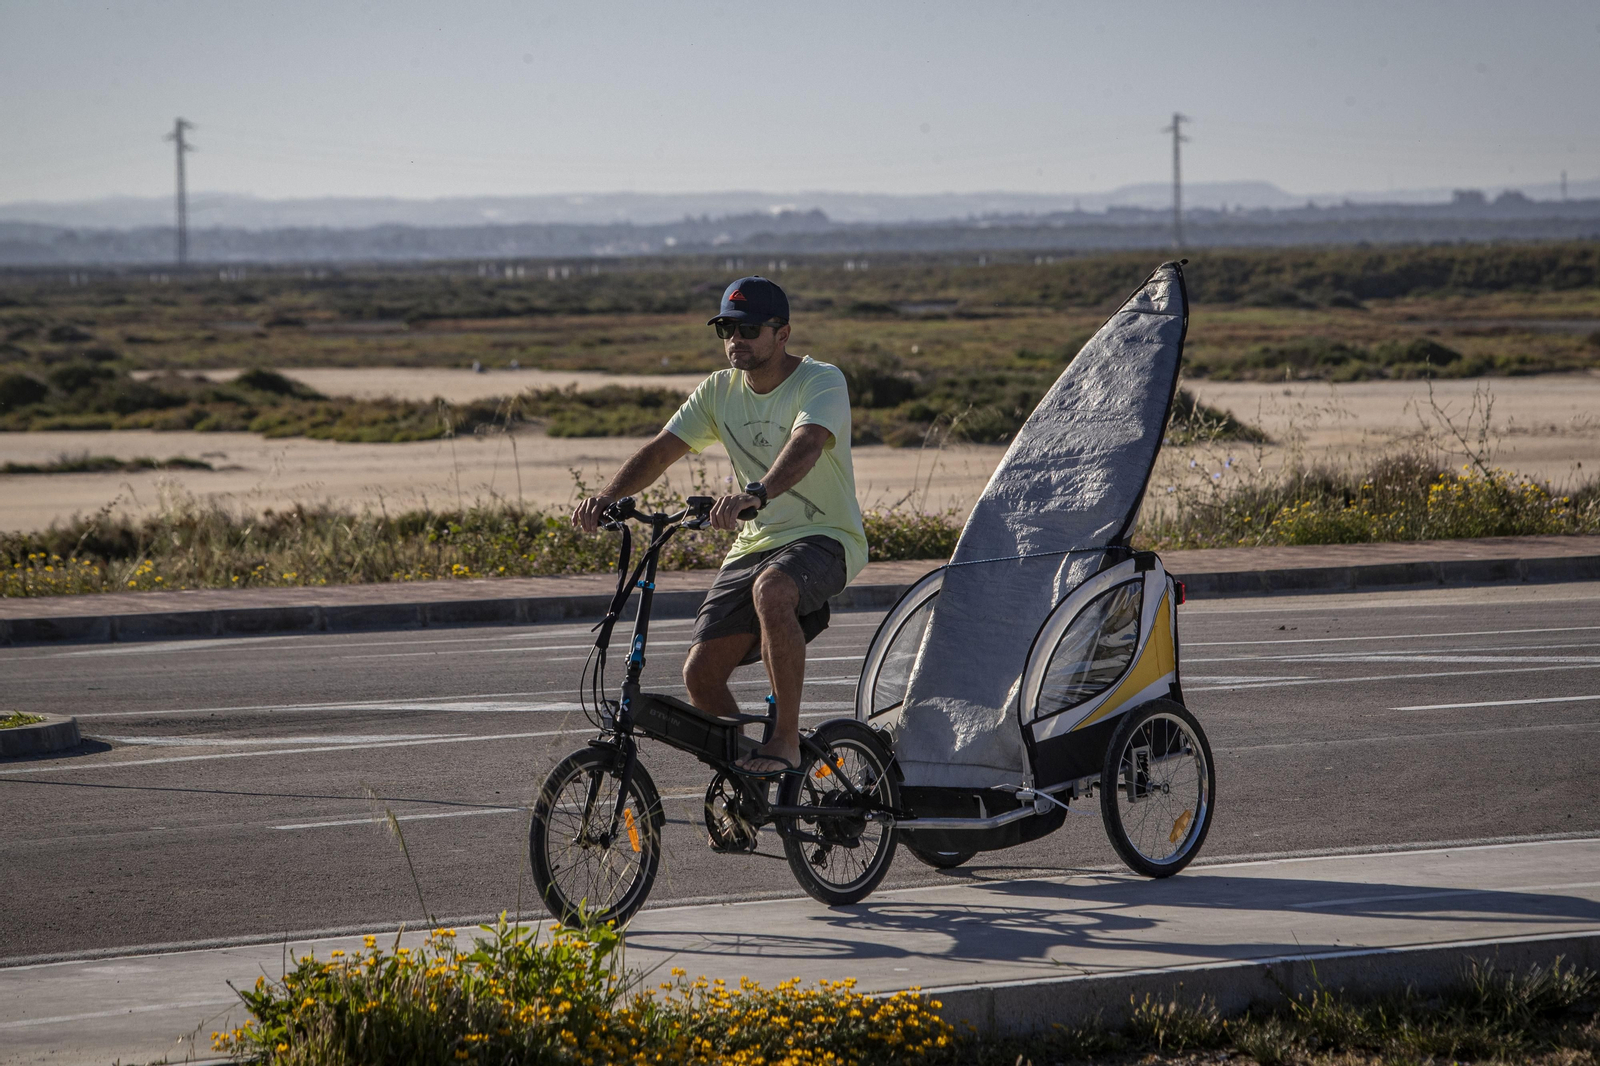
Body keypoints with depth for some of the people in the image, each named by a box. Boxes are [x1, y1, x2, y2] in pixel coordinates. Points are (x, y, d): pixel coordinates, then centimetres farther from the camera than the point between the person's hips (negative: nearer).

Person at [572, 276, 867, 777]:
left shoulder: (822, 382, -13)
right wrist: (607, 497, -19)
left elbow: (805, 445, -33)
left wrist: (756, 493, -53)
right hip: (754, 543, 6)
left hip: (824, 536, -6)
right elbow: (661, 450, 1)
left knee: (771, 588, -40)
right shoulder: (720, 391, 6)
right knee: (701, 674, -8)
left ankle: (786, 740, -28)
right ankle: (742, 771, 17)